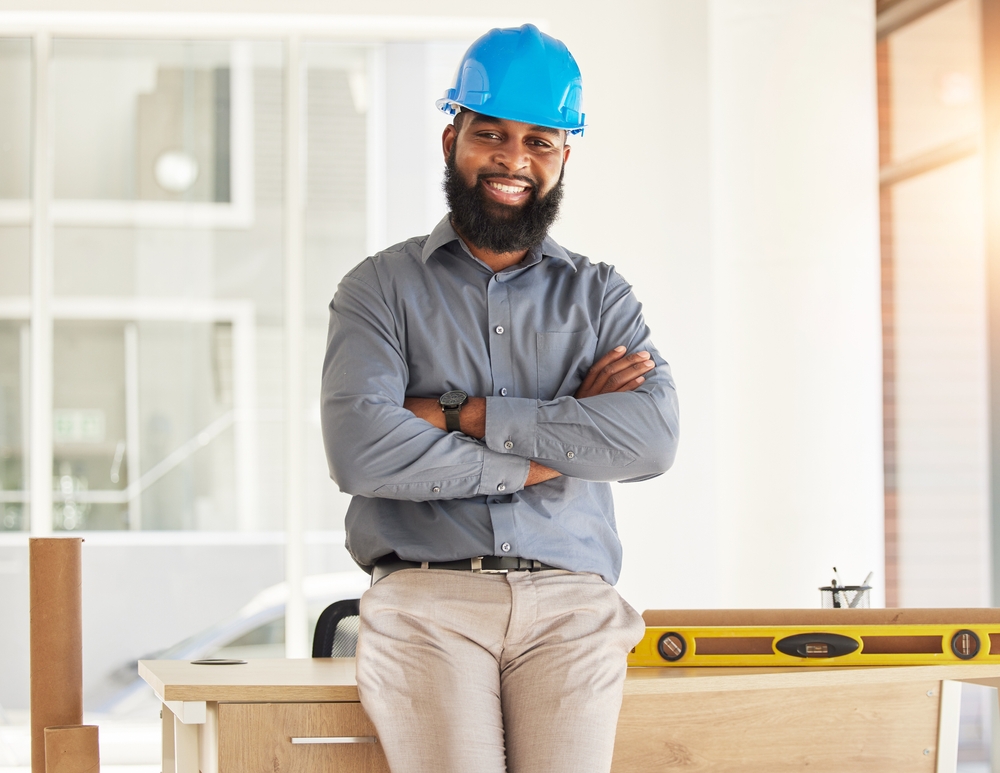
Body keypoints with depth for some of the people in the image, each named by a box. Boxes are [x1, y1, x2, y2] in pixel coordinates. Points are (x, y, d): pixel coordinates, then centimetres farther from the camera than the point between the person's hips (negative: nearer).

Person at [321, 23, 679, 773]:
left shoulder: (601, 295, 17)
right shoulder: (381, 288, 10)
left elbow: (655, 436, -2)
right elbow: (359, 450, -7)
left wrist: (464, 417, -5)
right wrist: (550, 448, -3)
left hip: (569, 602, 2)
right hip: (427, 597, -1)